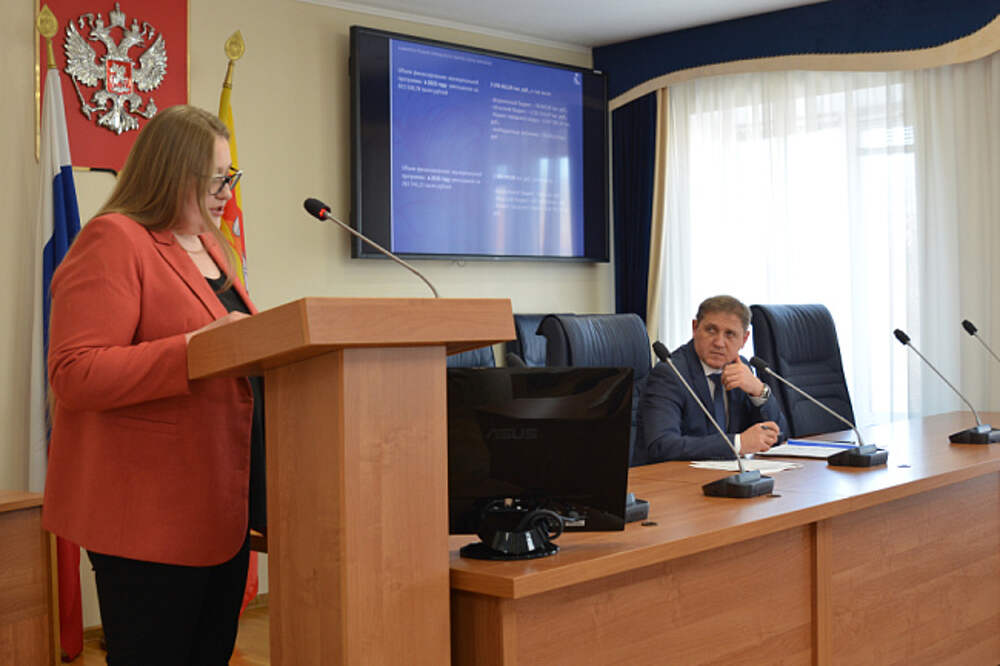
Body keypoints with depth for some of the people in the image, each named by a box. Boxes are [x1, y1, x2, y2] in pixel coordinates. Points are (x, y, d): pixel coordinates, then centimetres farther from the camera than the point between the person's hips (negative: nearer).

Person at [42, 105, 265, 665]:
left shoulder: (209, 245, 17)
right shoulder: (114, 240, -10)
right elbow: (74, 376, -21)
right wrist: (197, 347, -26)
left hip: (220, 508, 9)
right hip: (150, 515, -9)